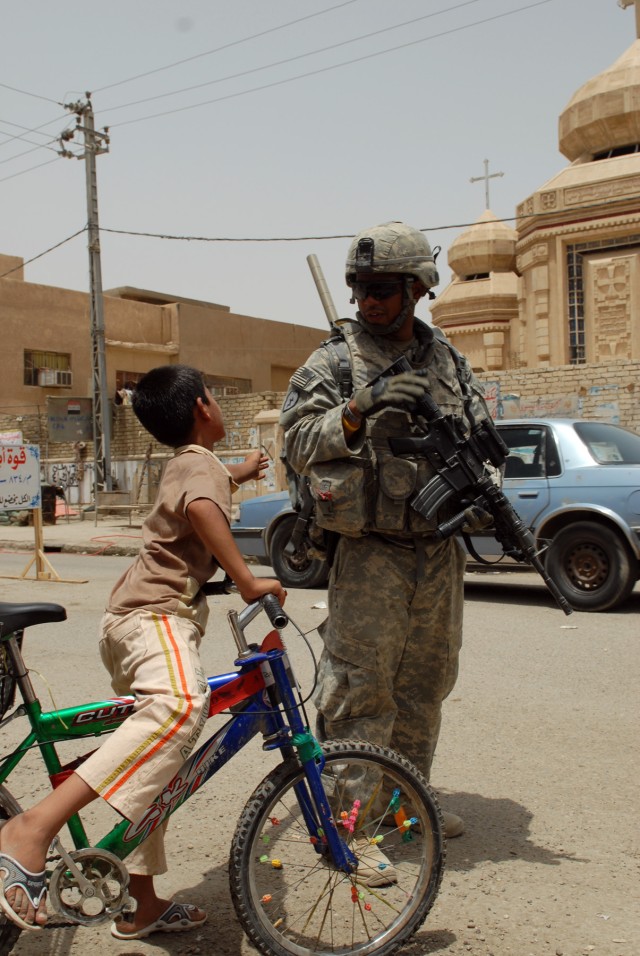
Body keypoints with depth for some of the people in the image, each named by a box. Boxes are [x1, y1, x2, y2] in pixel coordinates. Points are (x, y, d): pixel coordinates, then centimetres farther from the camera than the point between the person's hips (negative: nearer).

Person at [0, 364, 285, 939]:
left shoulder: (184, 465, 27)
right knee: (181, 704, -38)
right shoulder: (202, 465, -4)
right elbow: (202, 508, -30)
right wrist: (248, 582, -30)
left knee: (153, 769, 15)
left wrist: (238, 474, 71)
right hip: (154, 616, -11)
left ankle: (144, 906, 25)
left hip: (134, 617, 11)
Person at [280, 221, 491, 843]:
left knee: (425, 684, 16)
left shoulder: (448, 360, 11)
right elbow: (299, 442, -9)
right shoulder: (335, 361, -3)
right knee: (360, 687, -4)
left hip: (440, 552, 6)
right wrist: (357, 411, -23)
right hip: (370, 552, -5)